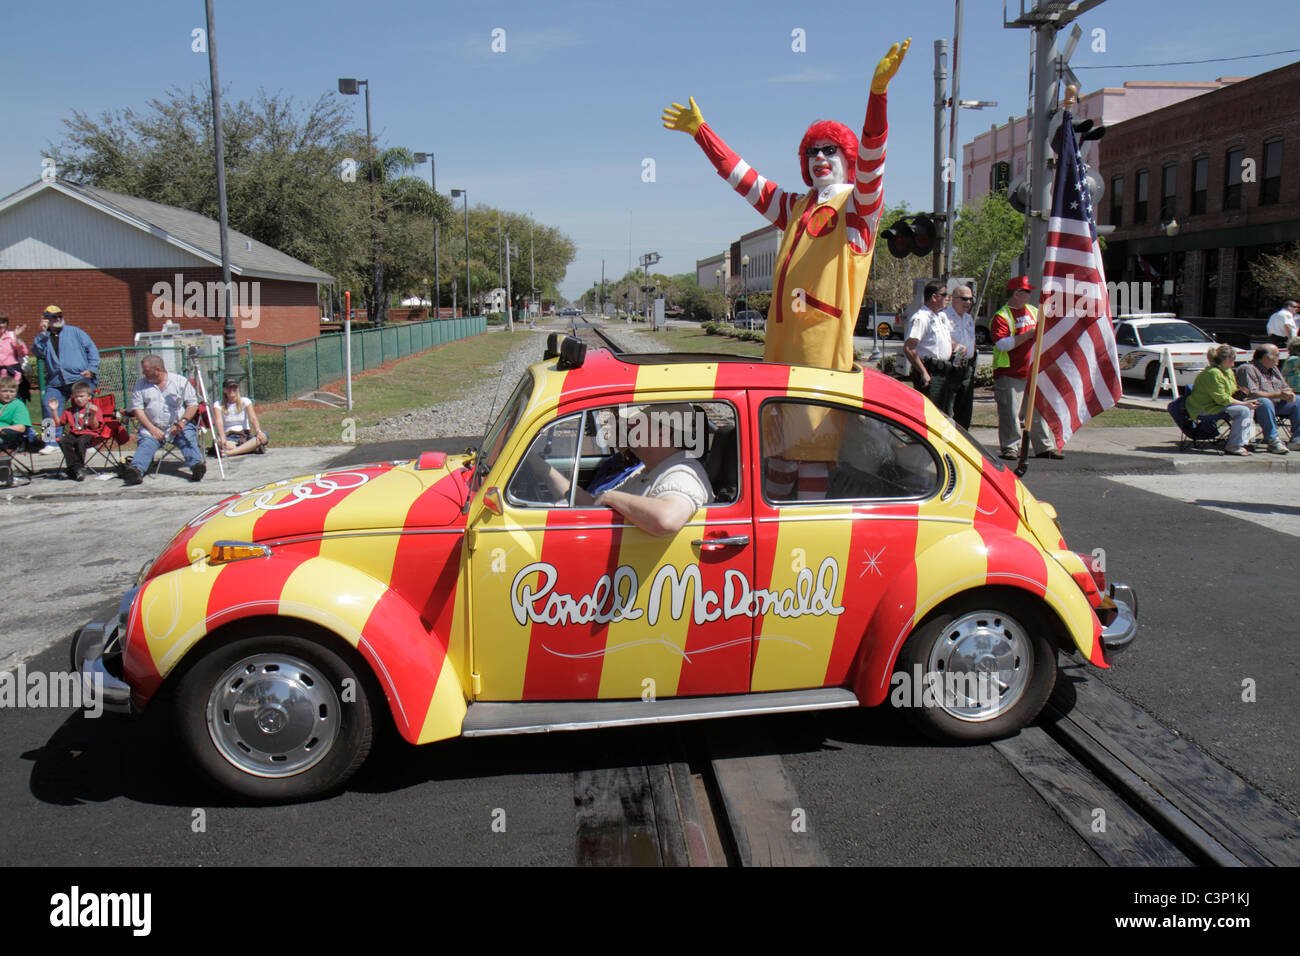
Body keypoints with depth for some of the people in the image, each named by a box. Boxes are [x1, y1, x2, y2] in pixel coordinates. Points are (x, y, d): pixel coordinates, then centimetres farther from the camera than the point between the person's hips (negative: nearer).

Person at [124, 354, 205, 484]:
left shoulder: (181, 381, 7)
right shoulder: (140, 384, 12)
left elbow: (193, 404, 5)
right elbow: (137, 409, 5)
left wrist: (182, 422, -11)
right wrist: (152, 429, -8)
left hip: (179, 426, -1)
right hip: (152, 428, 1)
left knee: (188, 441, -30)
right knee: (146, 444, -28)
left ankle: (197, 464, -54)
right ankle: (136, 469, -52)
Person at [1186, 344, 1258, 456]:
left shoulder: (1228, 371, 12)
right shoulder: (1213, 373, -22)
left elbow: (1233, 392, 22)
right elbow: (1222, 399, -23)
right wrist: (1244, 403, -20)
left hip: (1218, 404, 11)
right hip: (1204, 409, -11)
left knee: (1250, 408, 4)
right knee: (1243, 411, -22)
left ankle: (1241, 441, 0)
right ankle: (1233, 446, -20)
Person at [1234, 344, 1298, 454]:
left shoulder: (1274, 369, 20)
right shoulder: (1247, 369, -11)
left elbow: (1285, 387, 22)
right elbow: (1251, 394, -22)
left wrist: (1289, 394, -5)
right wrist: (1278, 394, -22)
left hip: (1277, 405, 9)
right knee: (1265, 402, -39)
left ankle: (1296, 439, -5)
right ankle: (1272, 440, -33)